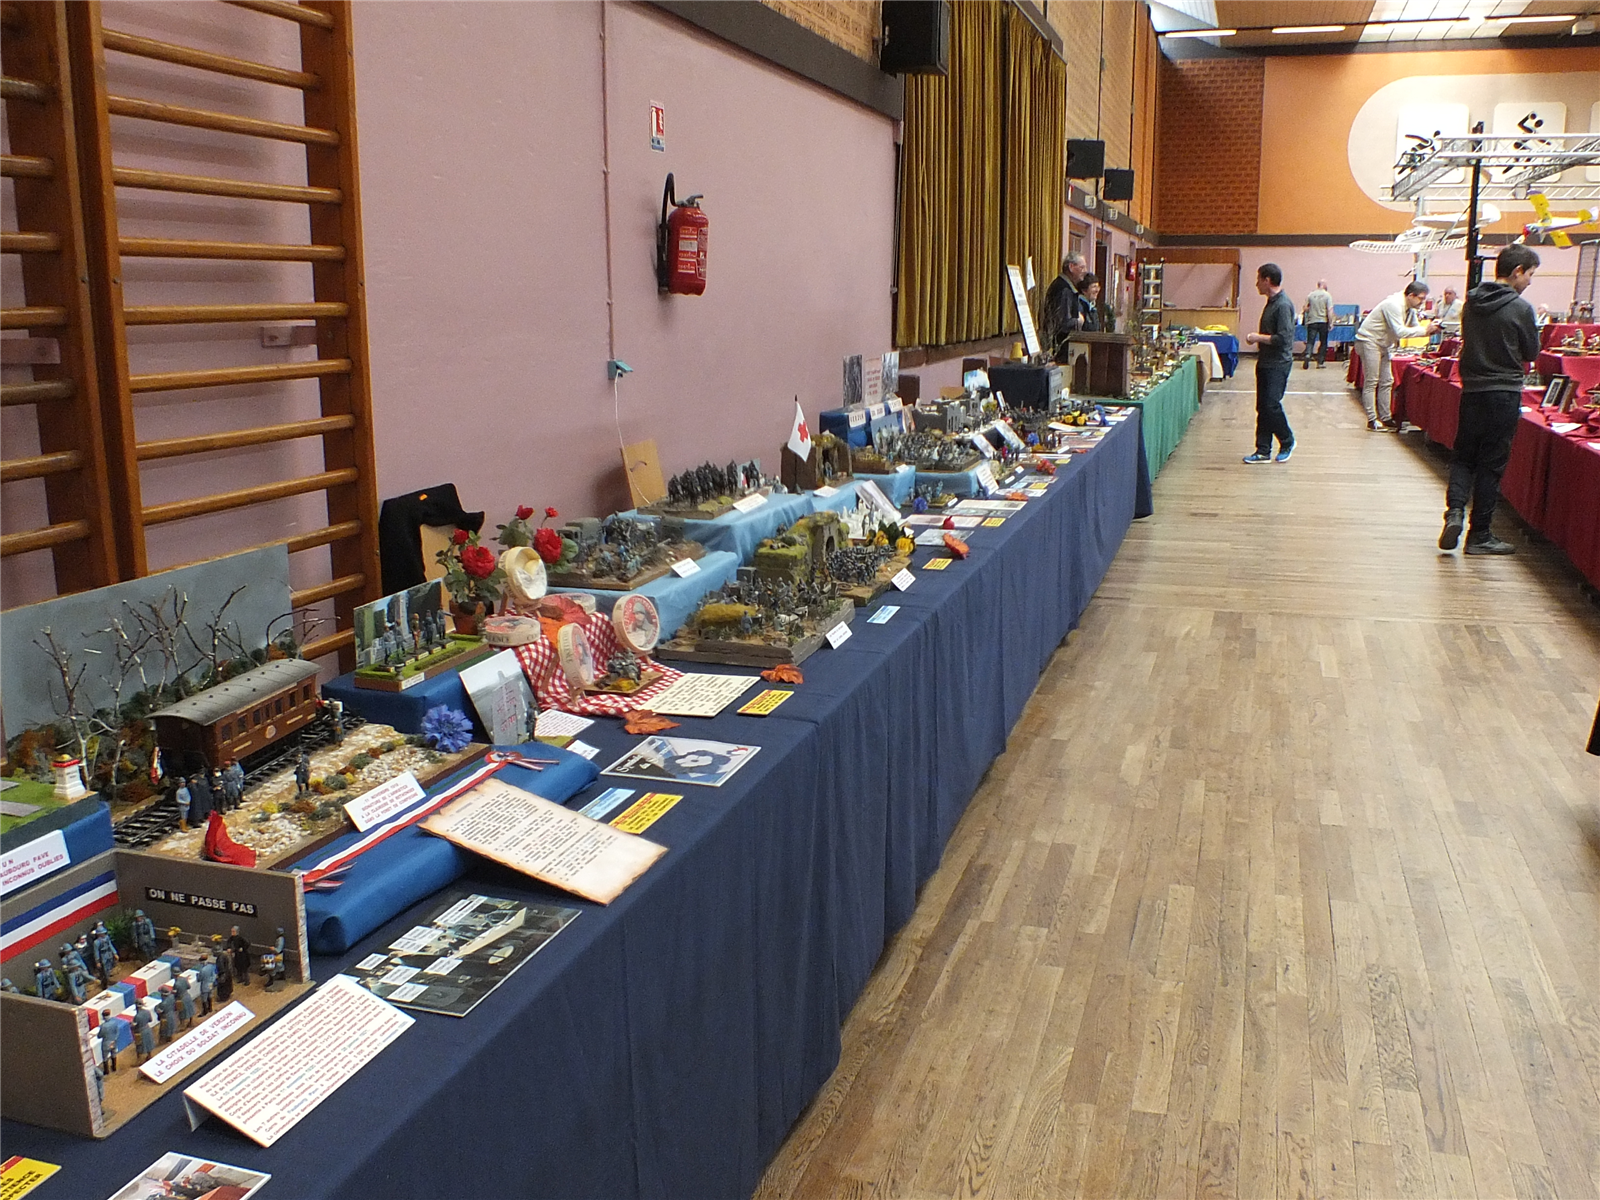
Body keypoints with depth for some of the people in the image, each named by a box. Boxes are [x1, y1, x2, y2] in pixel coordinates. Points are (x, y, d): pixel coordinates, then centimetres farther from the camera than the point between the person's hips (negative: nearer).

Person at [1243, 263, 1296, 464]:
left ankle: (1287, 441, 12)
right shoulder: (1271, 302, 14)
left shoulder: (1283, 305, -17)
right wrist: (1258, 338, 8)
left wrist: (1258, 338, -14)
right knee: (1262, 407, 8)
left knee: (1272, 405, -9)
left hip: (1278, 364, -10)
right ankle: (1263, 451, 11)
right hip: (1265, 362, 10)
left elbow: (1283, 338, -23)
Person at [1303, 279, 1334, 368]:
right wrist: (1331, 323, -6)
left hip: (1312, 322, 1)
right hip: (1323, 321, -1)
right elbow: (1330, 310, -10)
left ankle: (1307, 355, -27)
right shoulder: (1327, 296, -5)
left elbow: (1305, 309, 4)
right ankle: (1320, 362, 10)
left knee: (1310, 341, 1)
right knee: (1323, 342, 10)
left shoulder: (1310, 295, 2)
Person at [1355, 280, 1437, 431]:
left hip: (1384, 344, 10)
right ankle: (1372, 420, -8)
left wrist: (1429, 329, -11)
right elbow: (1399, 332, -29)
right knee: (1371, 382, -9)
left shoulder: (1410, 308, 7)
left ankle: (1385, 418, 12)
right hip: (1369, 341, -10)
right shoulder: (1394, 305, -24)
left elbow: (1414, 327, 10)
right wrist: (1425, 331, -30)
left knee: (1387, 382, 7)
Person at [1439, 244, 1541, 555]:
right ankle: (1480, 535, 7)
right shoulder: (1520, 308, -12)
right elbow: (1531, 353, -2)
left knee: (1463, 456, 14)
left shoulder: (1471, 303, 5)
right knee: (1491, 465, 1)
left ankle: (1455, 509, -10)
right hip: (1504, 394, -5)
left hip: (1471, 390, 5)